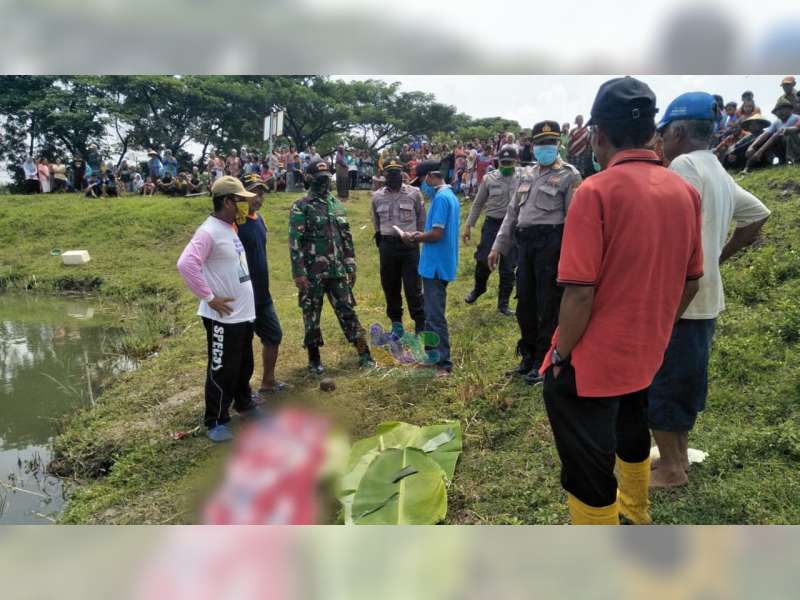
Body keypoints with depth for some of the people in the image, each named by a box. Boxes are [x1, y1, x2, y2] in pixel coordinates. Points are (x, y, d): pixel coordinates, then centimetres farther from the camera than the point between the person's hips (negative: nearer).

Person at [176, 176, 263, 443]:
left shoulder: (231, 229, 9)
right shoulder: (209, 232, -20)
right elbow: (185, 264, -31)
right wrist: (210, 298, -25)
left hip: (243, 313, 9)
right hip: (223, 317, -9)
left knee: (244, 365, 23)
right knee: (221, 370, 3)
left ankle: (244, 403, 43)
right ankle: (216, 422, 18)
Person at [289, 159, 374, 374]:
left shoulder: (337, 204, 12)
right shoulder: (301, 207, -6)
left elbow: (347, 238, 15)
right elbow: (295, 242, -11)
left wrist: (351, 266, 11)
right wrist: (299, 273, -16)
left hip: (338, 271, 4)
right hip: (312, 273, -4)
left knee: (347, 312, 7)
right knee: (312, 316, 6)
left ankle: (364, 354, 14)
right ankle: (314, 359, 20)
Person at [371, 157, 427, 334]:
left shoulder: (414, 193, -3)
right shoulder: (377, 196, 5)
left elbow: (421, 219, 6)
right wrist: (379, 237, 12)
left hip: (410, 245, -3)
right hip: (387, 246, 3)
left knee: (413, 286, -1)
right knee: (390, 286, 11)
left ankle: (420, 323, 12)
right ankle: (395, 321, 27)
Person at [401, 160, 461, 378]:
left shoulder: (441, 198, -16)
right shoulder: (450, 196, 15)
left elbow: (436, 234, -23)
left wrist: (414, 237, -8)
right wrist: (420, 235, 8)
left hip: (435, 265, -10)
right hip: (438, 264, 10)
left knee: (435, 315, -4)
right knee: (432, 312, 18)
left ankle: (444, 363, 2)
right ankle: (432, 355, 30)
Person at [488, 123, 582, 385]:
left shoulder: (569, 175, -3)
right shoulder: (525, 175, 17)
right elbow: (511, 213, 18)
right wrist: (498, 246, 13)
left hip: (551, 243, -6)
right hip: (524, 243, 6)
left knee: (548, 305, 1)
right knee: (525, 302, 13)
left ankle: (544, 362, 15)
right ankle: (528, 356, 31)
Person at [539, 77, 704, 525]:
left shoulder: (597, 191, -20)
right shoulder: (686, 192, 0)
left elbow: (580, 291, -24)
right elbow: (692, 281, 7)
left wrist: (560, 355, -10)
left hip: (591, 361, -7)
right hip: (645, 353, 8)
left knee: (588, 470, 8)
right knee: (631, 432, 31)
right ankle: (635, 511, 56)